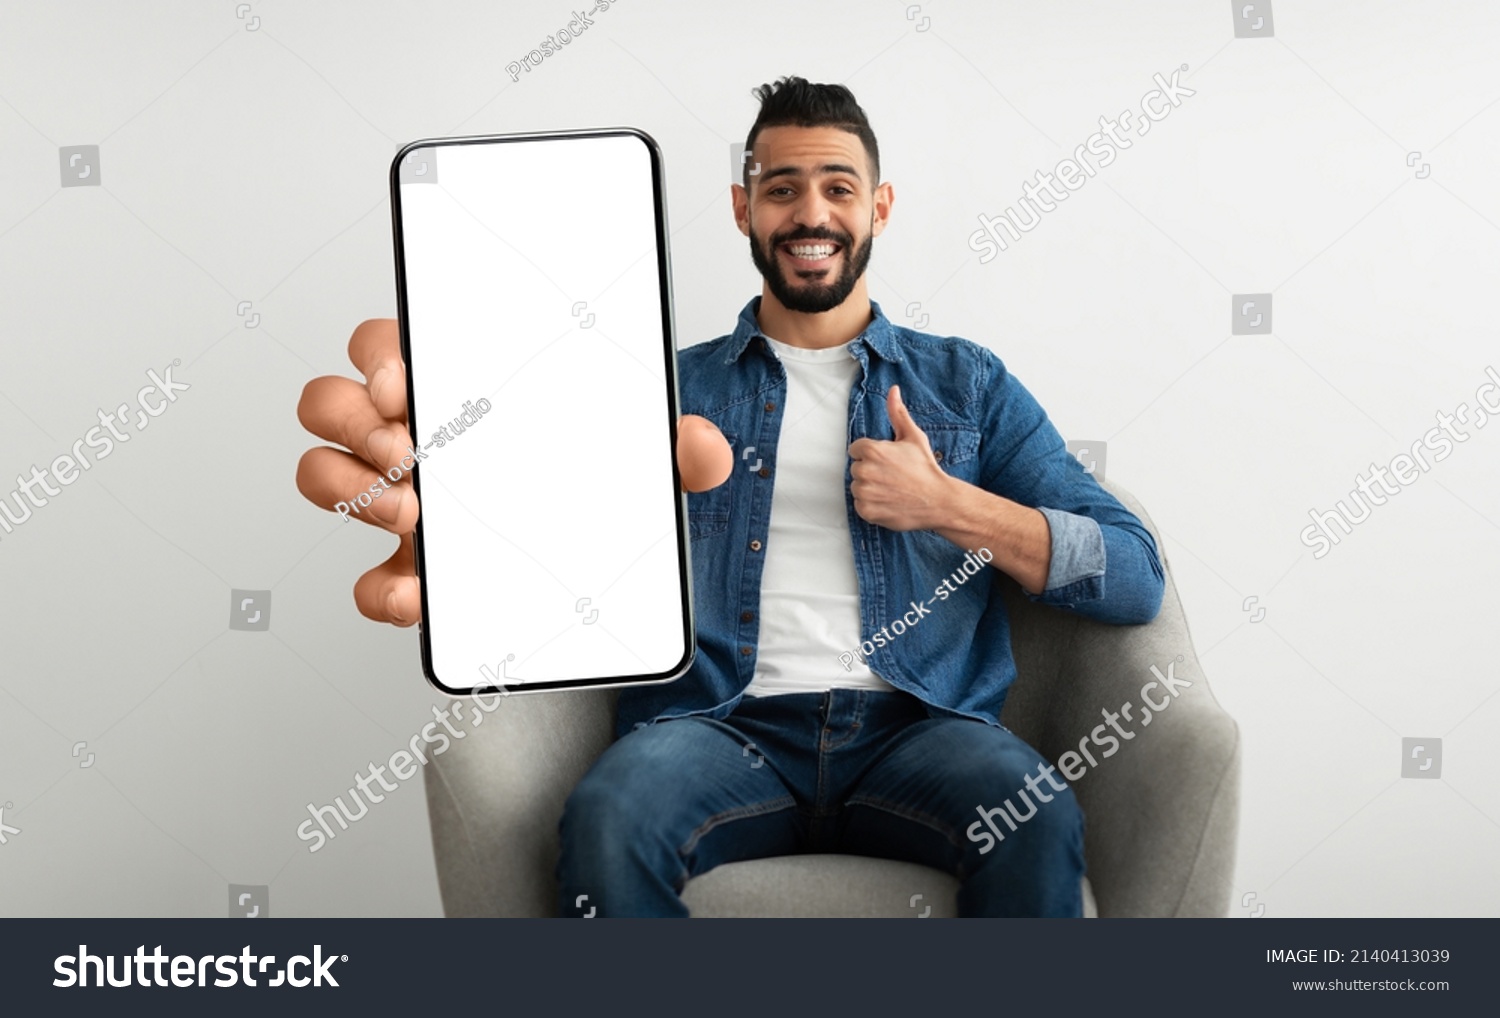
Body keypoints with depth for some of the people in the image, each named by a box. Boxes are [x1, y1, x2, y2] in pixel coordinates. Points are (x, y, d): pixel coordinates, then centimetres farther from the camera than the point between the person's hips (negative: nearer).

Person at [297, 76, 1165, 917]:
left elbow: (1137, 581, 11)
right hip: (723, 725, 0)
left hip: (916, 728, 1)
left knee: (1038, 823, -32)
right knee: (606, 822, -32)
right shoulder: (671, 387, 17)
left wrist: (949, 505, -4)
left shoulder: (967, 384, 16)